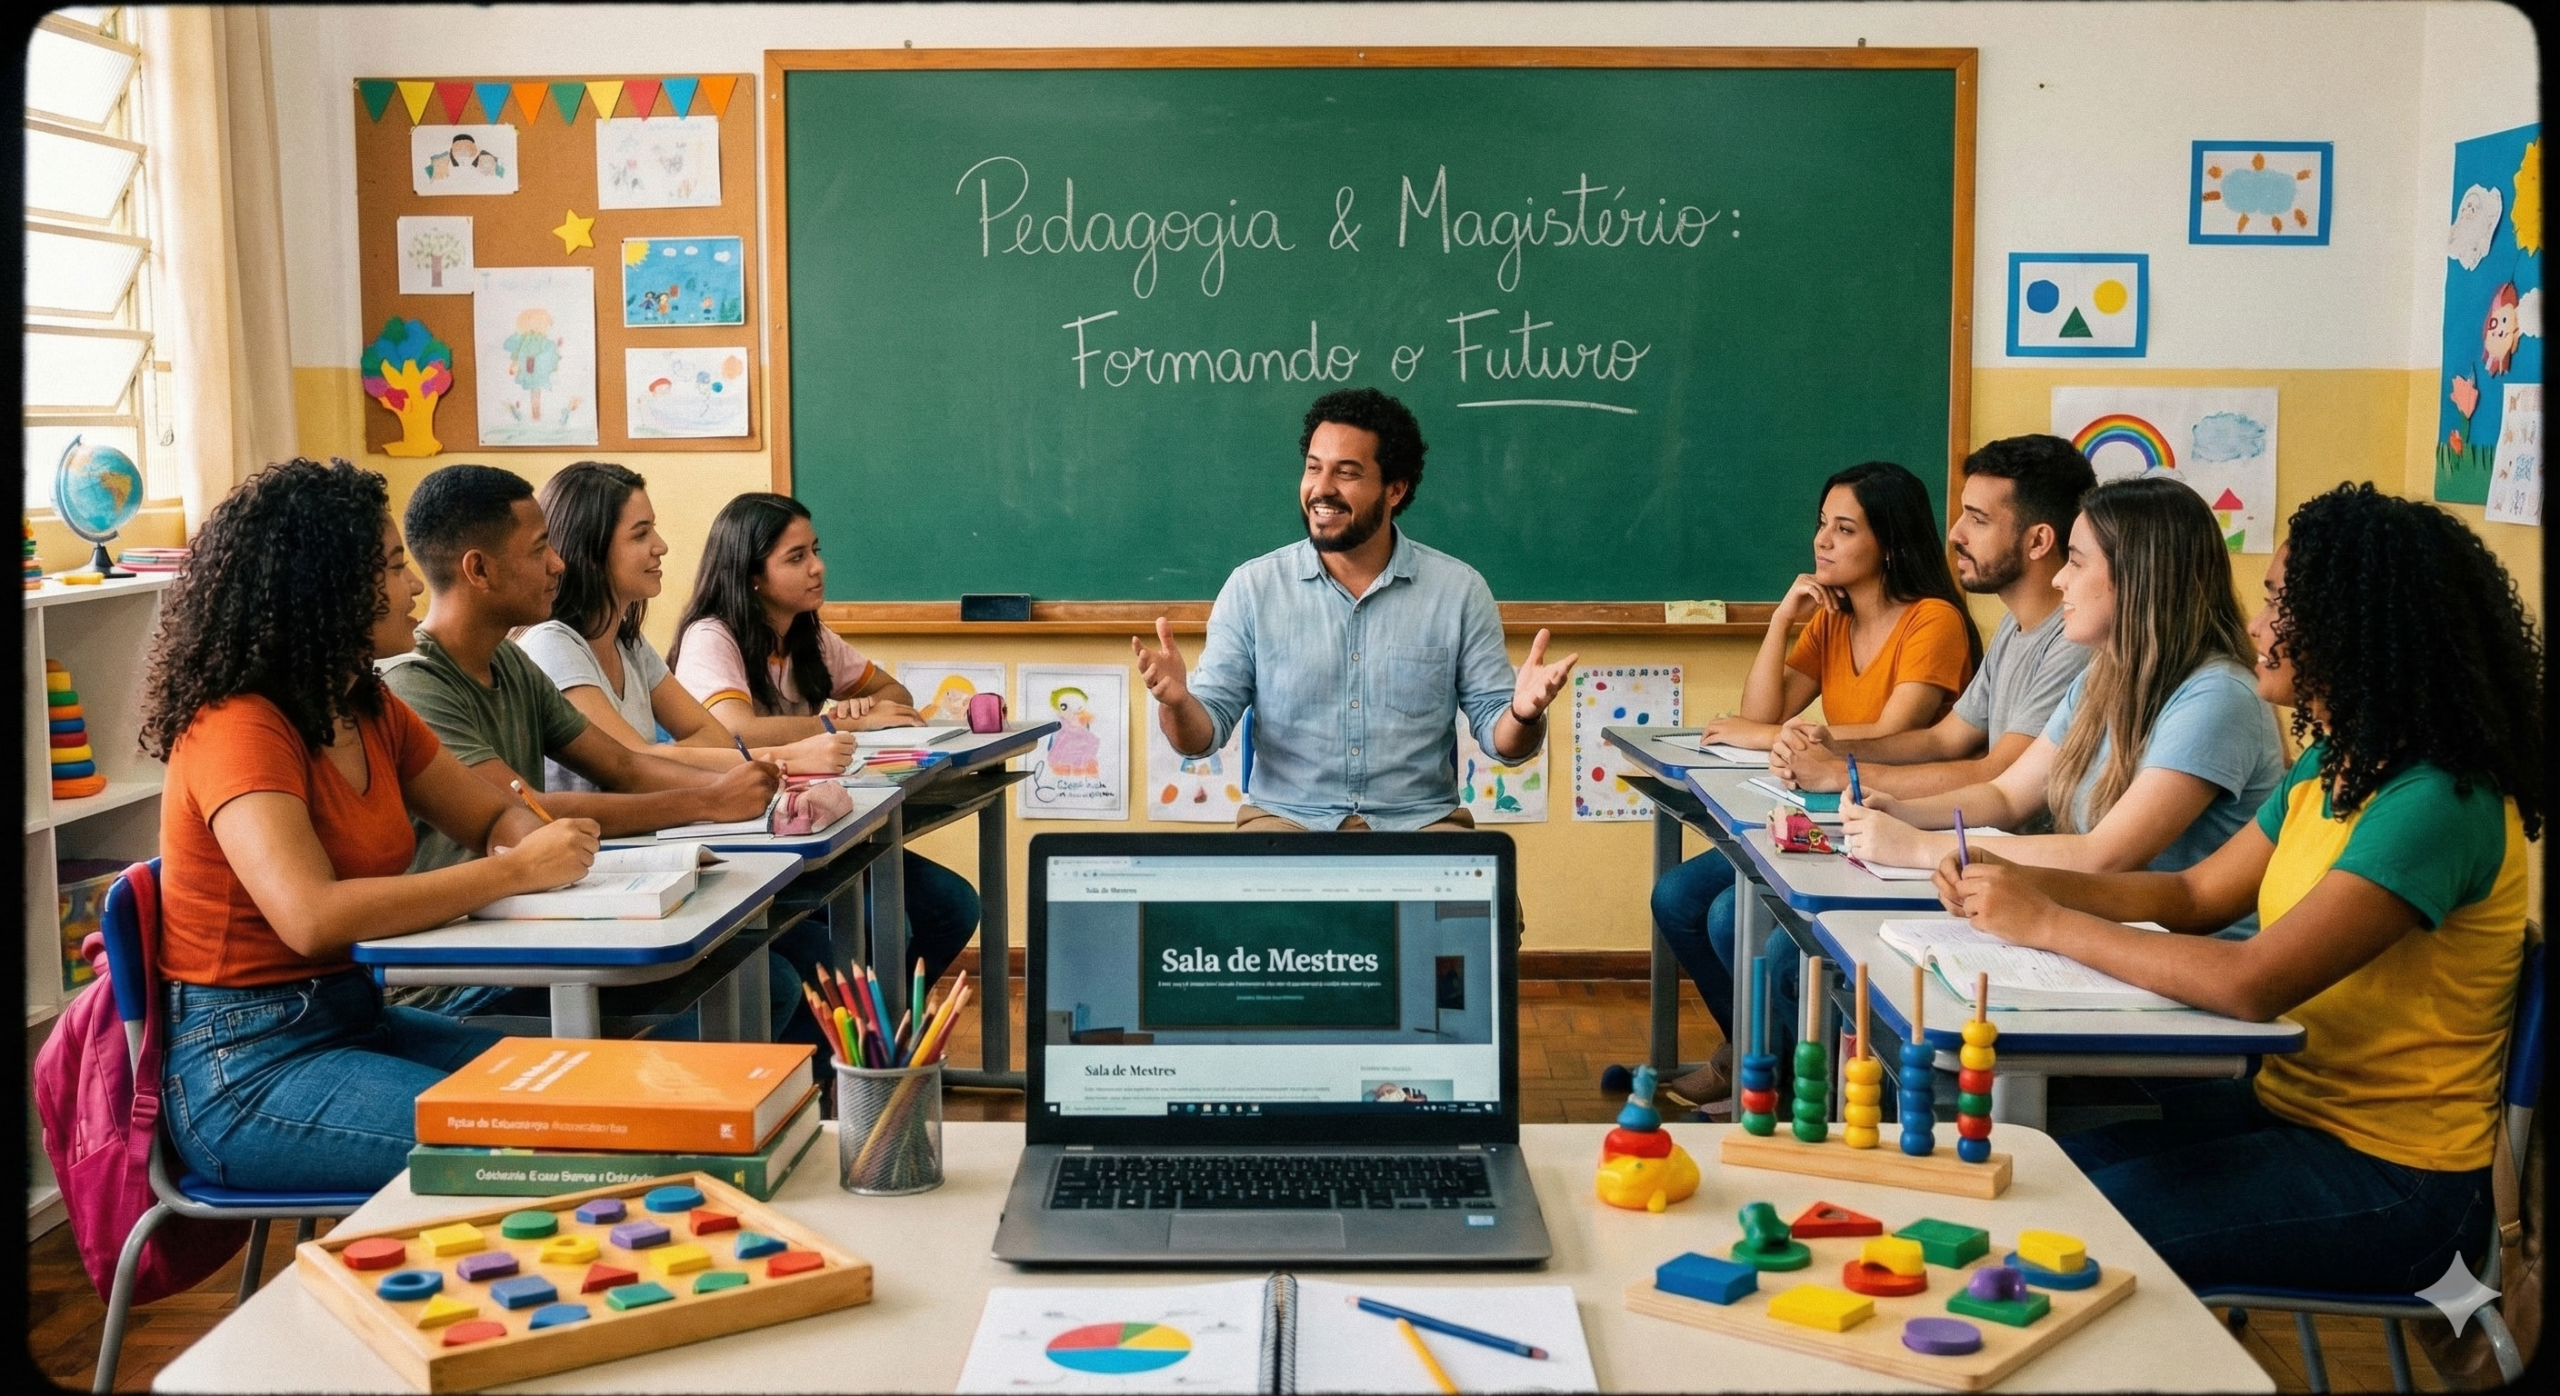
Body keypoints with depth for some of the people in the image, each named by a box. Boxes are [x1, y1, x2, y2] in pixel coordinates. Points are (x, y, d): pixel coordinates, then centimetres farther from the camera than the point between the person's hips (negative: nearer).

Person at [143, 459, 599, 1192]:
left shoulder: (372, 712, 6)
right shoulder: (239, 729, -19)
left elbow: (494, 817, 13)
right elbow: (314, 918, -33)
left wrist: (530, 838, -12)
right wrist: (516, 870, -27)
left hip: (356, 1015, 8)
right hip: (242, 1065, -8)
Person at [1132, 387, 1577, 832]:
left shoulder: (1460, 590, 2)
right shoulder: (1252, 587, 1)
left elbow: (1499, 734, 3)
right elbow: (1204, 734, -1)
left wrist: (1524, 714, -21)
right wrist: (1177, 702, -24)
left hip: (1420, 823, 1)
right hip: (1287, 819, -1)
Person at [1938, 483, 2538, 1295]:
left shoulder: (2438, 805, -24)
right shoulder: (2331, 768, 6)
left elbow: (2253, 985, -32)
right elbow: (2195, 895, 12)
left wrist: (2045, 923, -23)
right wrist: (2027, 883, -4)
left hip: (2388, 1179, -8)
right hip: (2288, 1106, 8)